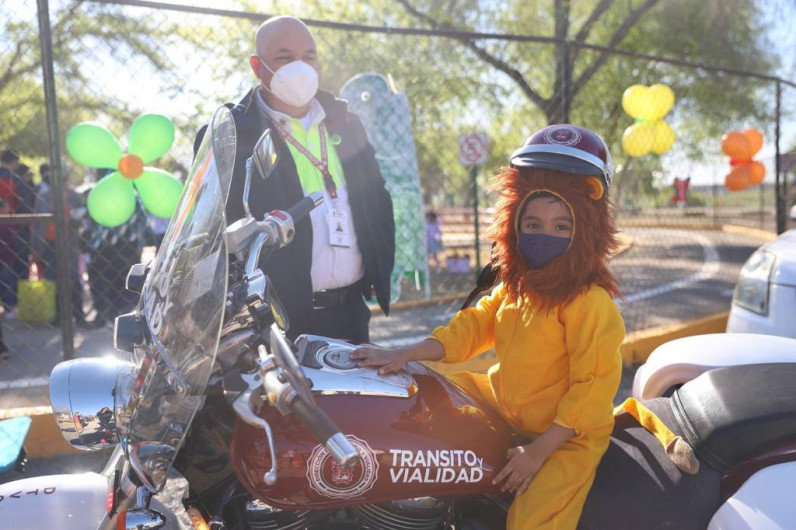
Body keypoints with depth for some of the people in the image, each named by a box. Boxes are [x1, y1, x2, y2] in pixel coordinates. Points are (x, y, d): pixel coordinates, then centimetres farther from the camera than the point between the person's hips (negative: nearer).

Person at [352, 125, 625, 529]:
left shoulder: (590, 302, -21)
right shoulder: (515, 284, 3)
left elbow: (594, 385, -22)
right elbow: (472, 325, 4)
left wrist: (538, 450, -22)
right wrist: (404, 355, -7)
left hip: (565, 435, -7)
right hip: (502, 402, 8)